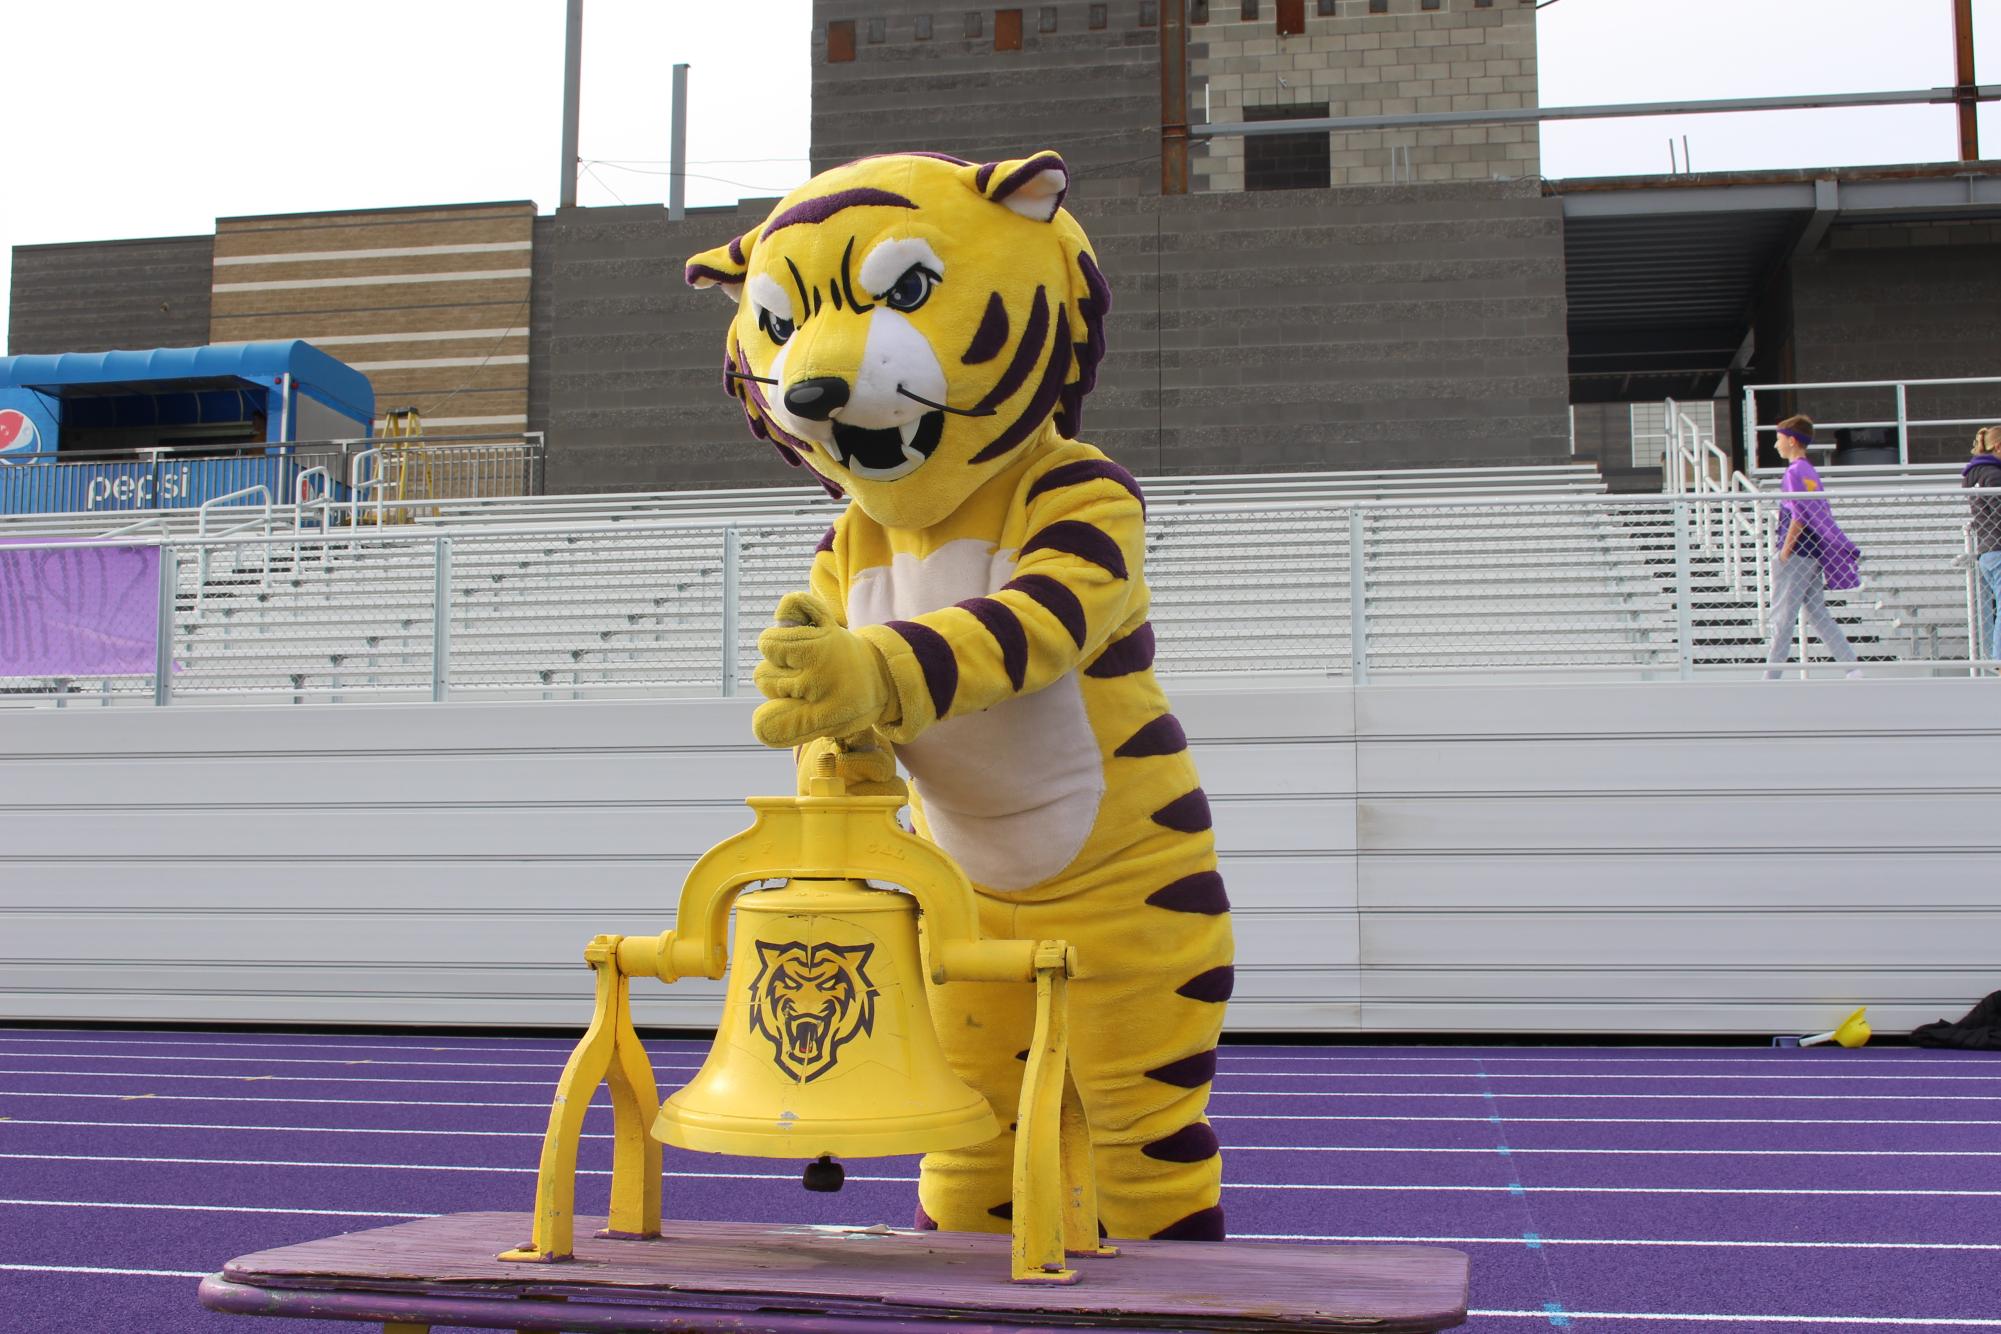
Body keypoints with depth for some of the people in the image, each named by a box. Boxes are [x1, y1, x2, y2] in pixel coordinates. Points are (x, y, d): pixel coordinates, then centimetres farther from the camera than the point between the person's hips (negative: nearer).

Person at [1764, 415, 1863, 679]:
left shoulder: (1795, 472, -11)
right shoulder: (1811, 472, 15)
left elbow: (1799, 516, -18)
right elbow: (1821, 515, 18)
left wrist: (1784, 551, -16)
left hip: (1797, 555, -9)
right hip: (1815, 554, 9)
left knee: (1782, 618, -5)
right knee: (1818, 613, 11)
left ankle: (1771, 677, -2)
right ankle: (1852, 666, 6)